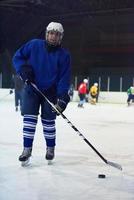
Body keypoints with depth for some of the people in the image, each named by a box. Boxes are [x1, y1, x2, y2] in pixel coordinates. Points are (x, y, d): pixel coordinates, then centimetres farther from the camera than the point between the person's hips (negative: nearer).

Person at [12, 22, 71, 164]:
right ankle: (27, 149, 4)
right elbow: (17, 57, 3)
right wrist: (23, 69, -16)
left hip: (51, 92, 0)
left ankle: (50, 148, 24)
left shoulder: (64, 55, -8)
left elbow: (65, 77, -11)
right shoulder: (34, 45, -6)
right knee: (29, 118, -6)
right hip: (31, 88, 1)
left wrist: (62, 96, -21)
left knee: (48, 121, 4)